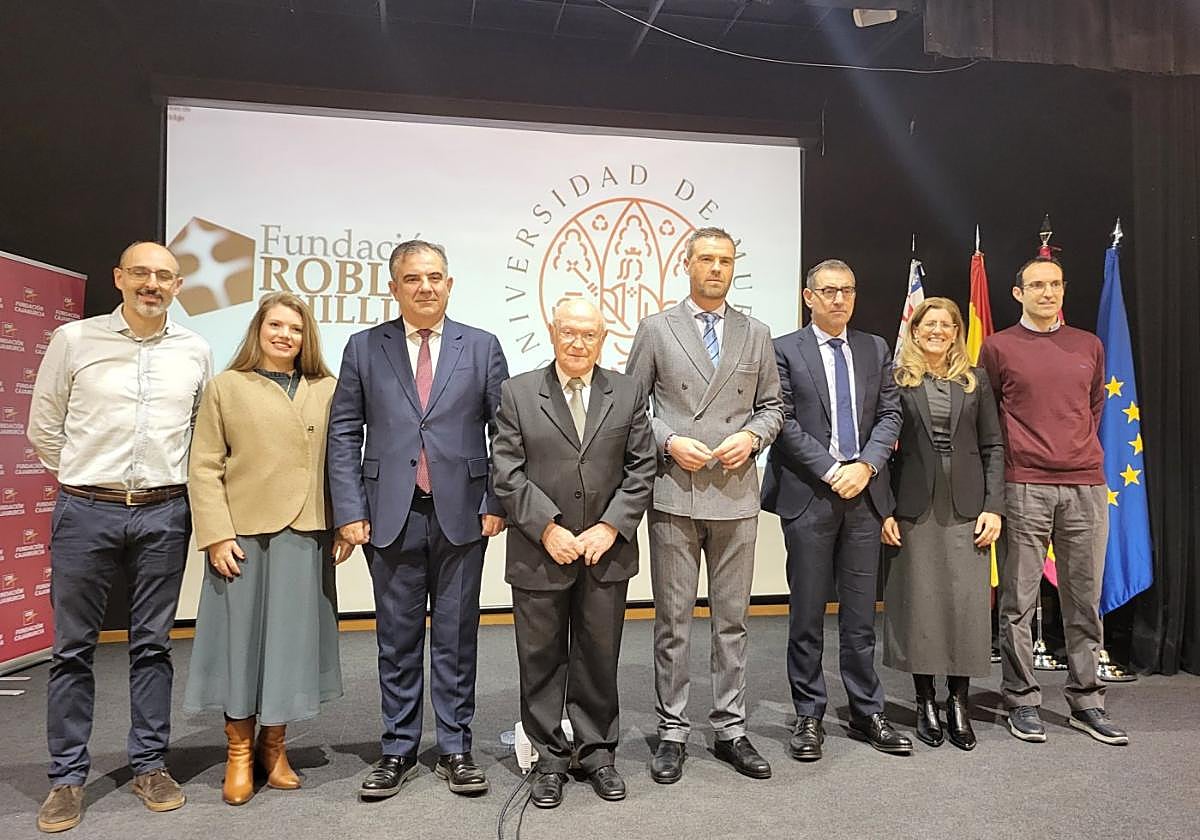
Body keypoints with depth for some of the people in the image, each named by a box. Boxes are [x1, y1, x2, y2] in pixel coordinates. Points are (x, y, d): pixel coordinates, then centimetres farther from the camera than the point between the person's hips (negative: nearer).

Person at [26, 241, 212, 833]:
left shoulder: (195, 352, 4)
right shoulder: (73, 340, -1)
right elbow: (43, 425, 7)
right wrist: (79, 478, 10)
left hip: (164, 516, 1)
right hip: (86, 512, -1)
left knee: (152, 645, 9)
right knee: (73, 647, 6)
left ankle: (150, 766, 21)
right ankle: (67, 777, 19)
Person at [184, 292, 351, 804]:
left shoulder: (327, 390, 8)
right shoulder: (226, 387, 4)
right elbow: (204, 467, -1)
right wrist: (216, 535, -9)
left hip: (307, 536, 2)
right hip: (243, 535, -1)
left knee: (293, 636, 8)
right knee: (241, 636, 7)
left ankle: (273, 744, 24)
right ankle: (239, 751, 22)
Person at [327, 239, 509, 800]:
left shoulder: (482, 347, 5)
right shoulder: (364, 348, 5)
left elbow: (505, 432, 4)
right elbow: (344, 433, 4)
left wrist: (497, 503, -4)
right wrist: (349, 511, -4)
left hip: (461, 516, 0)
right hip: (391, 517, 1)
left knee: (456, 638, 9)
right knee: (397, 640, 10)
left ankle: (456, 750, 22)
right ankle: (398, 751, 24)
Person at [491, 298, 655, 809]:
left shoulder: (628, 394, 5)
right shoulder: (518, 393, 0)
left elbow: (641, 470, 2)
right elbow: (506, 472, -5)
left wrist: (610, 527, -8)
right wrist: (548, 530, -12)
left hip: (607, 551, 1)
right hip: (539, 552, -1)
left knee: (600, 658, 12)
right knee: (542, 661, 9)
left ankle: (597, 752, 28)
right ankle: (549, 760, 24)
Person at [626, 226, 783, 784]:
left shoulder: (755, 334, 11)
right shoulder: (656, 329, 3)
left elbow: (772, 405, 15)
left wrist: (752, 435, -5)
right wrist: (669, 442, -11)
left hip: (736, 496, 3)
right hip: (674, 493, -2)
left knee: (732, 620, 10)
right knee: (673, 622, 5)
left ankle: (730, 729, 23)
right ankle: (672, 732, 18)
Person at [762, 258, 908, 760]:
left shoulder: (875, 350, 14)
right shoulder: (785, 350, 0)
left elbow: (889, 414, 7)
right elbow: (786, 422, -7)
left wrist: (866, 465, -8)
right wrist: (831, 471, -12)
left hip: (864, 494, 4)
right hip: (809, 495, -3)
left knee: (861, 614, 10)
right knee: (808, 615, 4)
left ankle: (867, 714, 22)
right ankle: (809, 716, 16)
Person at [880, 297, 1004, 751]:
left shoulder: (975, 380, 10)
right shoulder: (897, 380, 4)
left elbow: (992, 447, 8)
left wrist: (993, 507, -2)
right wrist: (884, 509, -6)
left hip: (966, 506, 2)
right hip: (915, 507, -1)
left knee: (967, 602, 0)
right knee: (919, 600, 2)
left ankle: (959, 701, 13)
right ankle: (926, 700, 15)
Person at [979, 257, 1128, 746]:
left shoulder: (1089, 346, 13)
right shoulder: (998, 347, 3)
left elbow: (1096, 404, 24)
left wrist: (1080, 448, 17)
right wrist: (1014, 454, 5)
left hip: (1087, 486, 4)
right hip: (1025, 487, -3)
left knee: (1085, 599, 9)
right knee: (1019, 601, 1)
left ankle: (1085, 702, 21)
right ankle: (1022, 701, 12)